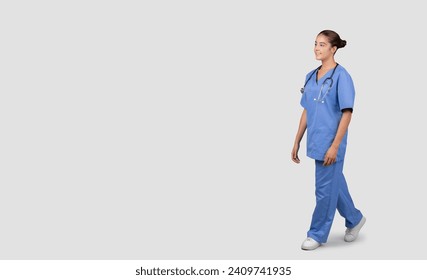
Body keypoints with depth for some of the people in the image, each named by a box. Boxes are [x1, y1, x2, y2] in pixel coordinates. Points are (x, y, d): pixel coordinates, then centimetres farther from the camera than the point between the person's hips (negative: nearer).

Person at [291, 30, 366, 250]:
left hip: (330, 143, -8)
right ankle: (354, 219, 40)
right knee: (335, 184, 20)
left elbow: (347, 113, -16)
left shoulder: (341, 76, -13)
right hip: (316, 142, 8)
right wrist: (297, 142, 12)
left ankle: (317, 234, 16)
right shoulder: (311, 76, 9)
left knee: (325, 188, 2)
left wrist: (335, 145, -20)